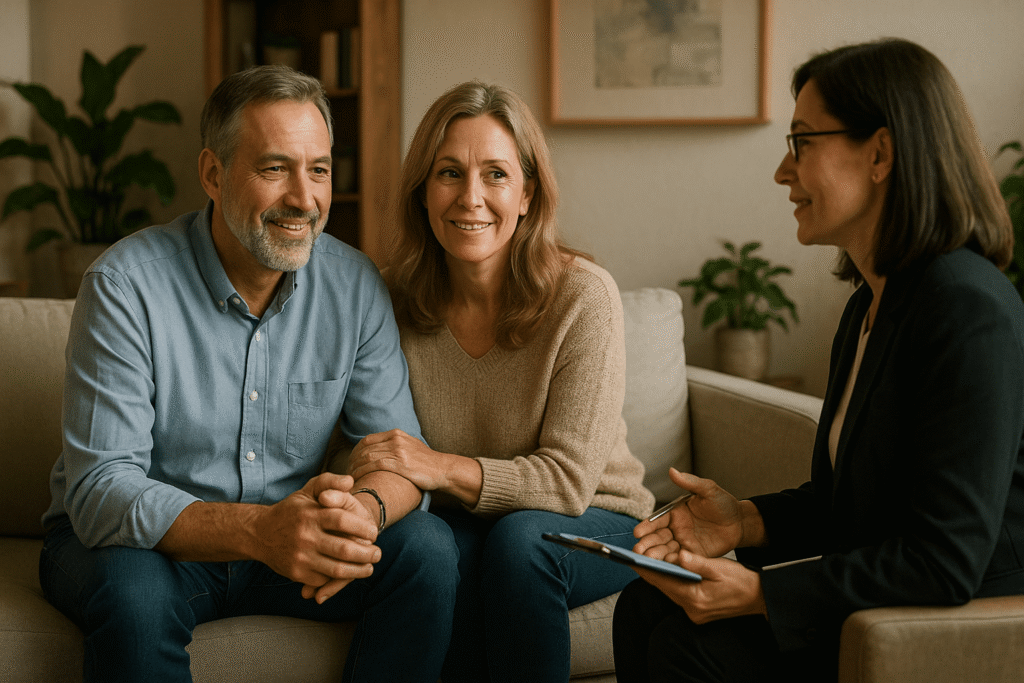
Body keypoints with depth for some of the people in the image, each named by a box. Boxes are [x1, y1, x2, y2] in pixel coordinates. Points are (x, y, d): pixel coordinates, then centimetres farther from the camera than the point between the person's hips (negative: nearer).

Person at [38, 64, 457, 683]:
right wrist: (259, 531, -42)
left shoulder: (356, 285, -5)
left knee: (426, 546, -19)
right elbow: (100, 490, -25)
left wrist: (367, 508, -32)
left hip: (286, 539, 4)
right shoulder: (127, 285, -19)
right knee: (134, 591, -37)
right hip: (144, 539, -4)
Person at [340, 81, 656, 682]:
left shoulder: (584, 296, -17)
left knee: (516, 538, -34)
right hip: (466, 521, 2)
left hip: (597, 523, -2)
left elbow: (568, 479, -19)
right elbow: (378, 447, -2)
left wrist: (443, 469, -33)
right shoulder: (398, 300, -6)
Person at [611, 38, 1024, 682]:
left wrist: (762, 594, -23)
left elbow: (947, 561, -25)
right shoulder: (871, 303, 11)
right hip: (880, 595, 9)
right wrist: (749, 520, 0)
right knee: (645, 609, -2)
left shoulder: (970, 310, -22)